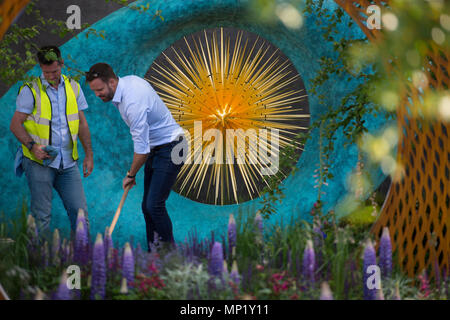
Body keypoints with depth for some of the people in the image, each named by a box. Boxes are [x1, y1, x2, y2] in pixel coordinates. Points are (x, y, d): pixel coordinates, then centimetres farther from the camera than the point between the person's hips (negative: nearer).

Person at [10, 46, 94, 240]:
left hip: (67, 163, 4)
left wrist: (89, 154, 9)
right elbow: (15, 124, -4)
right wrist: (32, 146, -19)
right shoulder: (31, 90, -4)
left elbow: (82, 124, 15)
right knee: (41, 216, -2)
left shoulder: (73, 87, 9)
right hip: (39, 162, -4)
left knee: (79, 212, -1)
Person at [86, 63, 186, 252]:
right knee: (147, 206, 6)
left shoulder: (133, 102, -29)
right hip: (155, 148, 10)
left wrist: (131, 175, -9)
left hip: (169, 149, -10)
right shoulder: (130, 80, 1)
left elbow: (141, 147, -24)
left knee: (154, 205, -15)